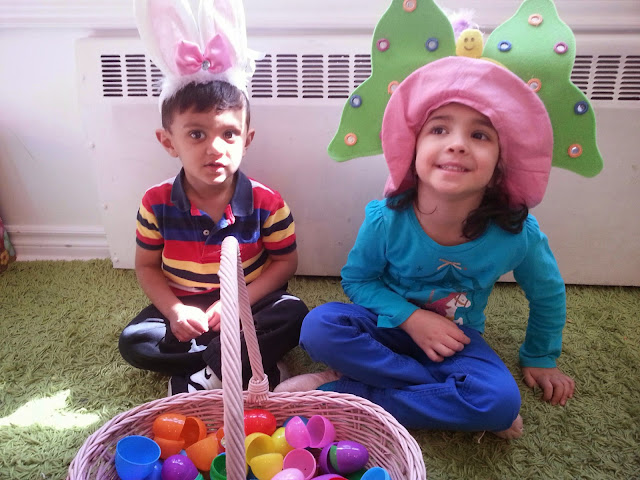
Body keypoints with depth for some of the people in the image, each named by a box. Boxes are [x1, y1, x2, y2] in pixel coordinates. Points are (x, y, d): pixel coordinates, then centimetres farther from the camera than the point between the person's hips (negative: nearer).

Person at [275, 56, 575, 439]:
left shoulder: (517, 234, -20)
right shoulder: (387, 220, -23)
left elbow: (549, 294, 1)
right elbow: (356, 279, -7)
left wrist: (541, 358, 14)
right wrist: (410, 317, -21)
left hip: (457, 339, 1)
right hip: (389, 324, 0)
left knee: (501, 402, -29)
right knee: (320, 326, -29)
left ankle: (343, 391, -19)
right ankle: (449, 398, -16)